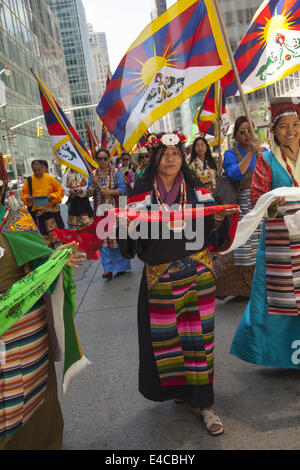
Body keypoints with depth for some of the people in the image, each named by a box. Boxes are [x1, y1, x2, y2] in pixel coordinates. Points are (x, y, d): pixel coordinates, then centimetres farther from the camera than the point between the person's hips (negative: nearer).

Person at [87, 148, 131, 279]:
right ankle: (108, 269, 2)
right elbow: (89, 194, 7)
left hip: (114, 209, -2)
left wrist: (109, 192, -17)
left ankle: (121, 266, 12)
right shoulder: (93, 174, 10)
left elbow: (123, 189, -5)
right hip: (100, 210, 3)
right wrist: (94, 184, -11)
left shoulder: (115, 172, 2)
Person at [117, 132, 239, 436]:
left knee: (198, 334, 4)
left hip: (196, 274, 1)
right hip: (159, 276, 0)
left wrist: (219, 218, -15)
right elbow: (133, 239, -2)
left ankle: (202, 401, 20)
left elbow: (211, 234, 5)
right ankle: (175, 387, 33)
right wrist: (127, 224, -22)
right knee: (164, 336, 7)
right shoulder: (143, 192, 1)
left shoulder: (197, 190, 5)